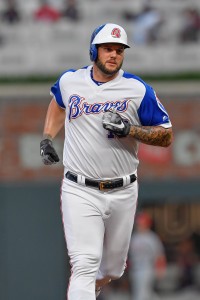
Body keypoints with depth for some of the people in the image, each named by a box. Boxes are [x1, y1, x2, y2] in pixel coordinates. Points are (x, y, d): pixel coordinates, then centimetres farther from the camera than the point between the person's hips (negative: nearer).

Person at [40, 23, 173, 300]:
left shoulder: (138, 90, -5)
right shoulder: (69, 81, 2)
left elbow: (166, 136, -3)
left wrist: (130, 130, -18)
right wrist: (47, 138, 17)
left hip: (123, 193, 1)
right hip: (79, 191, -1)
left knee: (113, 265, 16)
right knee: (85, 264, -17)